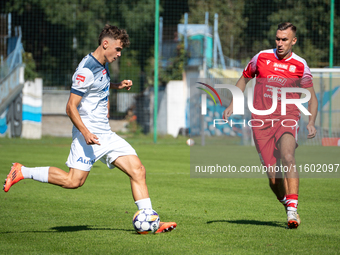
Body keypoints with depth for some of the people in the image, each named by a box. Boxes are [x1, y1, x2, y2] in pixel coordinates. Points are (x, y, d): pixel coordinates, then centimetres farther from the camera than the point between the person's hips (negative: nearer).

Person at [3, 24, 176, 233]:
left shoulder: (103, 65, 14)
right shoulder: (87, 70, -15)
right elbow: (71, 107, -17)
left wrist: (118, 86, 22)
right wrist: (85, 133, -28)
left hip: (106, 135, 9)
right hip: (89, 134, -9)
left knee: (138, 170, -3)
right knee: (74, 181, -15)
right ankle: (22, 172, 0)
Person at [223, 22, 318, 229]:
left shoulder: (300, 65, 3)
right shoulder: (262, 57, 6)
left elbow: (312, 97, 9)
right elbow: (244, 78, 23)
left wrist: (311, 122, -6)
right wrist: (232, 105, 14)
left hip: (287, 119, -2)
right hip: (261, 121, 2)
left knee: (288, 157, -30)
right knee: (273, 177, -4)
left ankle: (293, 208, -32)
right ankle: (289, 207, 18)